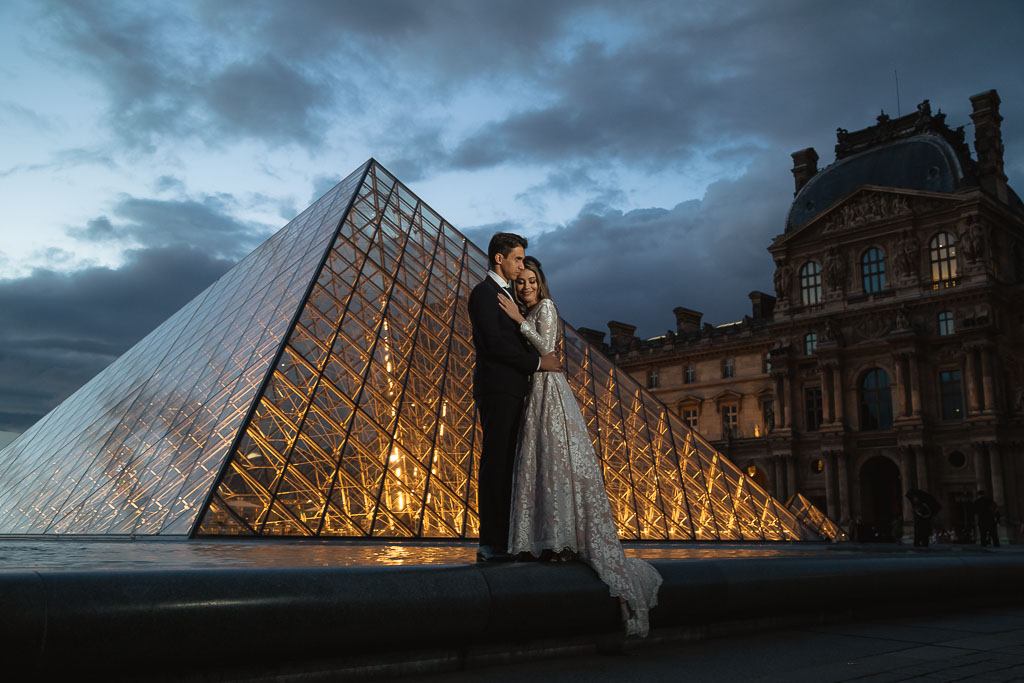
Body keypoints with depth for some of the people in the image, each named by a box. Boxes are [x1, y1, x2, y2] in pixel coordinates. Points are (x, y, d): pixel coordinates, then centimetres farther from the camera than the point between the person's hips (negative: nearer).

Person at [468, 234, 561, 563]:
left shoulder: (506, 295, 23)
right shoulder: (484, 292, -7)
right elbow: (494, 343, -17)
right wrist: (537, 362, -13)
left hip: (510, 391, 9)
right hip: (496, 389, -9)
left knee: (503, 465, 8)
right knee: (495, 463, -9)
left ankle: (500, 542, 11)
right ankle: (491, 545, -6)